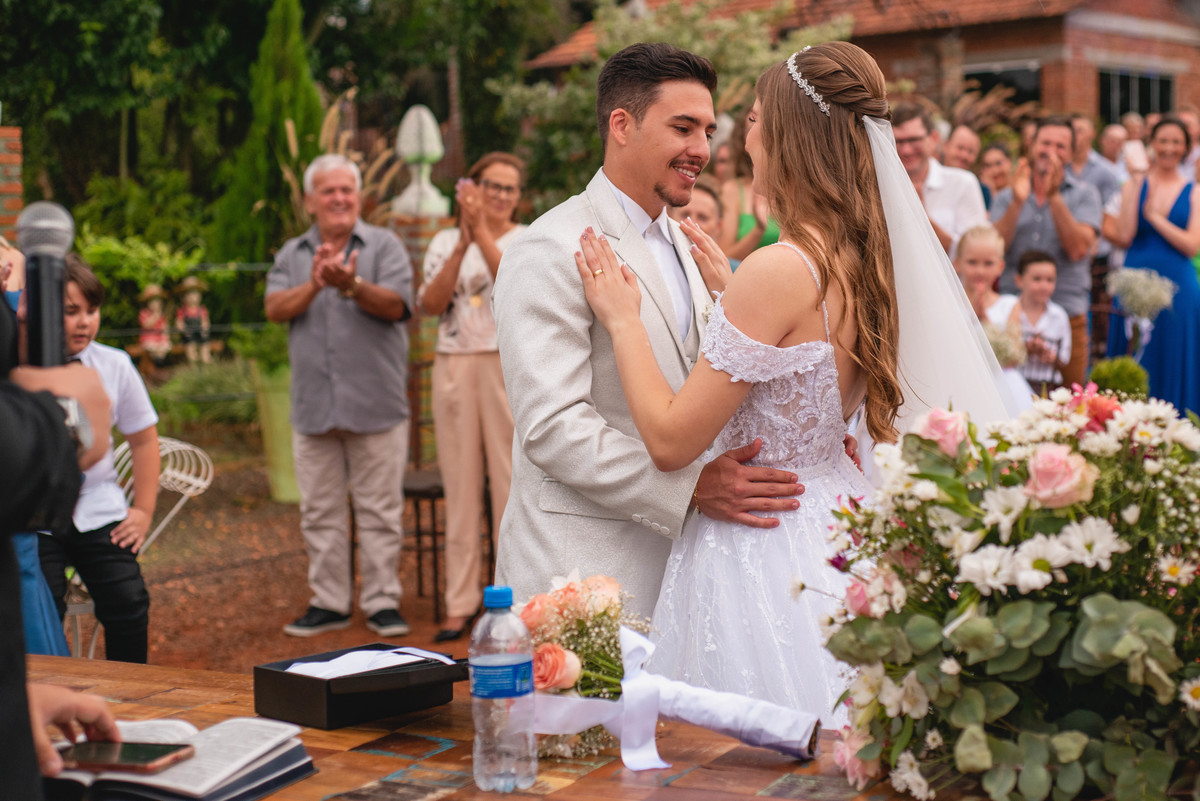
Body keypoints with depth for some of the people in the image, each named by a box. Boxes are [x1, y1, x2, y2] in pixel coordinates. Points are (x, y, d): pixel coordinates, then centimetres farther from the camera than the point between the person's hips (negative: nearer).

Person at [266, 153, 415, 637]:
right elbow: (275, 309, -2)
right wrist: (314, 284, -19)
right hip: (314, 406, 3)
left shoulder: (384, 246, 5)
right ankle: (329, 602, 17)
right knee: (320, 512, 8)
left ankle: (382, 602, 7)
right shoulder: (292, 255, 14)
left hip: (375, 403, -3)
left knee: (379, 509, 0)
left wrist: (352, 285, -25)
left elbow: (395, 306, -9)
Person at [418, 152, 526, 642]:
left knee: (513, 481, -3)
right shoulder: (445, 242, 12)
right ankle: (460, 603, 10)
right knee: (460, 485, 5)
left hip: (510, 364, -3)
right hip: (454, 366, 3)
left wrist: (481, 233, -19)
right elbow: (430, 304, -2)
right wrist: (462, 244, -11)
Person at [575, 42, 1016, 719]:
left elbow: (671, 441, -18)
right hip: (837, 530, 9)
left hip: (763, 546, -9)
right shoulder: (866, 262, 4)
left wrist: (623, 320, -7)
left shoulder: (780, 269, -23)